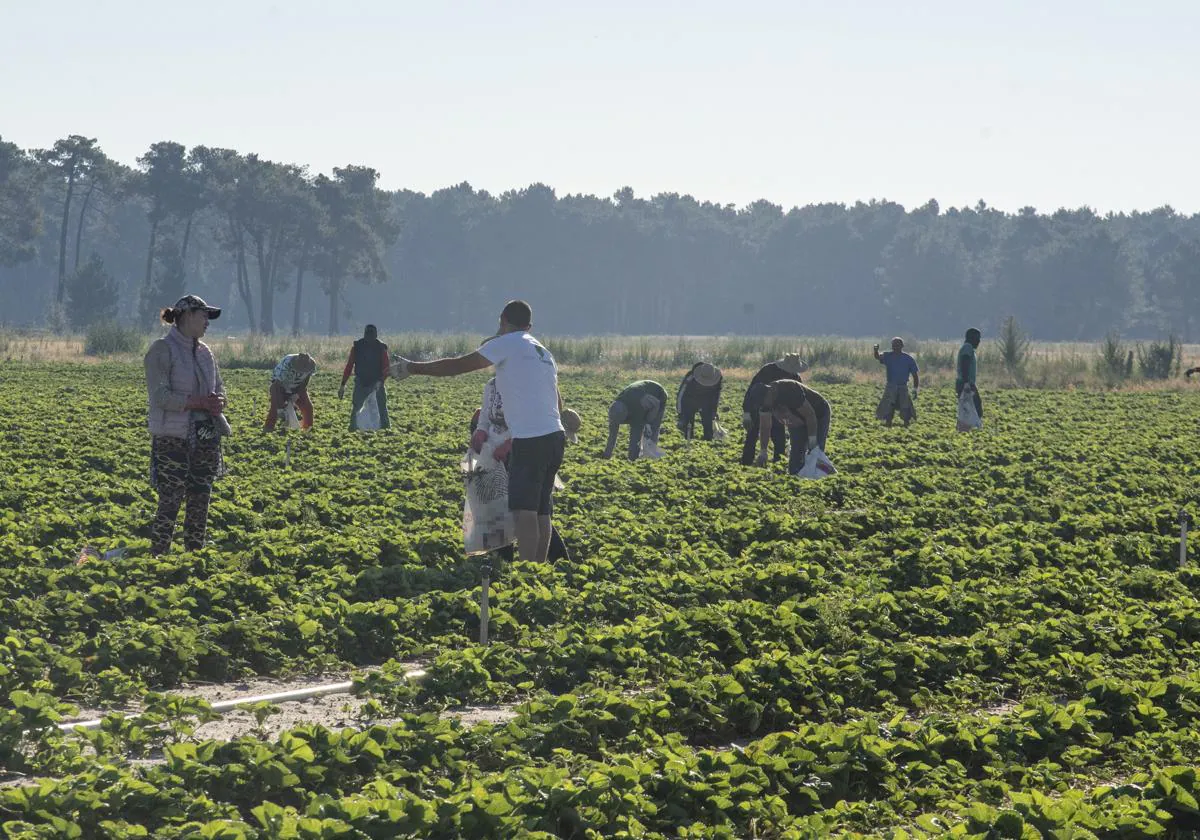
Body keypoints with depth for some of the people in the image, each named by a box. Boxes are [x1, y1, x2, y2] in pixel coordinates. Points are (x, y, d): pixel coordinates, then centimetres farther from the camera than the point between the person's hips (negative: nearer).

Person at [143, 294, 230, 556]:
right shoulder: (162, 350, -8)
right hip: (173, 438, -7)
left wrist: (218, 402, -3)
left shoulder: (204, 351, 14)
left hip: (206, 437, 7)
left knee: (201, 500, 8)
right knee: (170, 502, -9)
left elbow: (219, 387, 21)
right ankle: (157, 559, -4)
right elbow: (160, 396, -16)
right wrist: (198, 402, -19)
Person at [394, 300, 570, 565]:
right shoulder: (542, 352, 22)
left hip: (530, 441, -8)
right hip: (554, 436, 8)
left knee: (524, 510, -11)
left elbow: (457, 366, -2)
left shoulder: (506, 343, -2)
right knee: (541, 511, 12)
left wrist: (412, 368, 7)